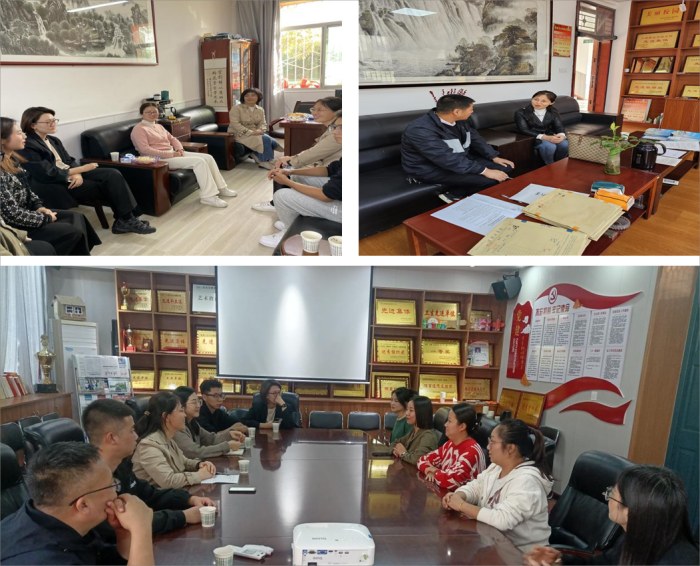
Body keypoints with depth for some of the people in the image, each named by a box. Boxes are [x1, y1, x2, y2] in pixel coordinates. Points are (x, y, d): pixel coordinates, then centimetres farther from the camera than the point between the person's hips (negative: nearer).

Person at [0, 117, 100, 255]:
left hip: (26, 215, 10)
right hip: (17, 229, -10)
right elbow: (13, 214, -26)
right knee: (74, 231, -13)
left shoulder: (12, 160, 4)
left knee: (76, 217, 4)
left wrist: (39, 206, -1)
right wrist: (46, 218, -14)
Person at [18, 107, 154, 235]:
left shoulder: (53, 140, 16)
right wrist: (81, 169, -14)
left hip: (72, 175, 8)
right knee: (109, 183, -17)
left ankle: (127, 218, -16)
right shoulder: (28, 147, -12)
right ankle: (125, 220, -3)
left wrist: (77, 174, -13)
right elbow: (48, 174, -19)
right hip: (55, 185, -8)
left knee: (113, 174, -14)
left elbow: (69, 161, 12)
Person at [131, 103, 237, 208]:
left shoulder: (159, 126, 20)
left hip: (172, 154, 9)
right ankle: (208, 196, -24)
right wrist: (171, 154, -20)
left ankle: (220, 188, 6)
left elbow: (172, 139, 23)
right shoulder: (139, 129, -6)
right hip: (159, 159, -9)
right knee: (198, 161, -25)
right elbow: (145, 150, -17)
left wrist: (179, 149, -2)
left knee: (208, 158, -3)